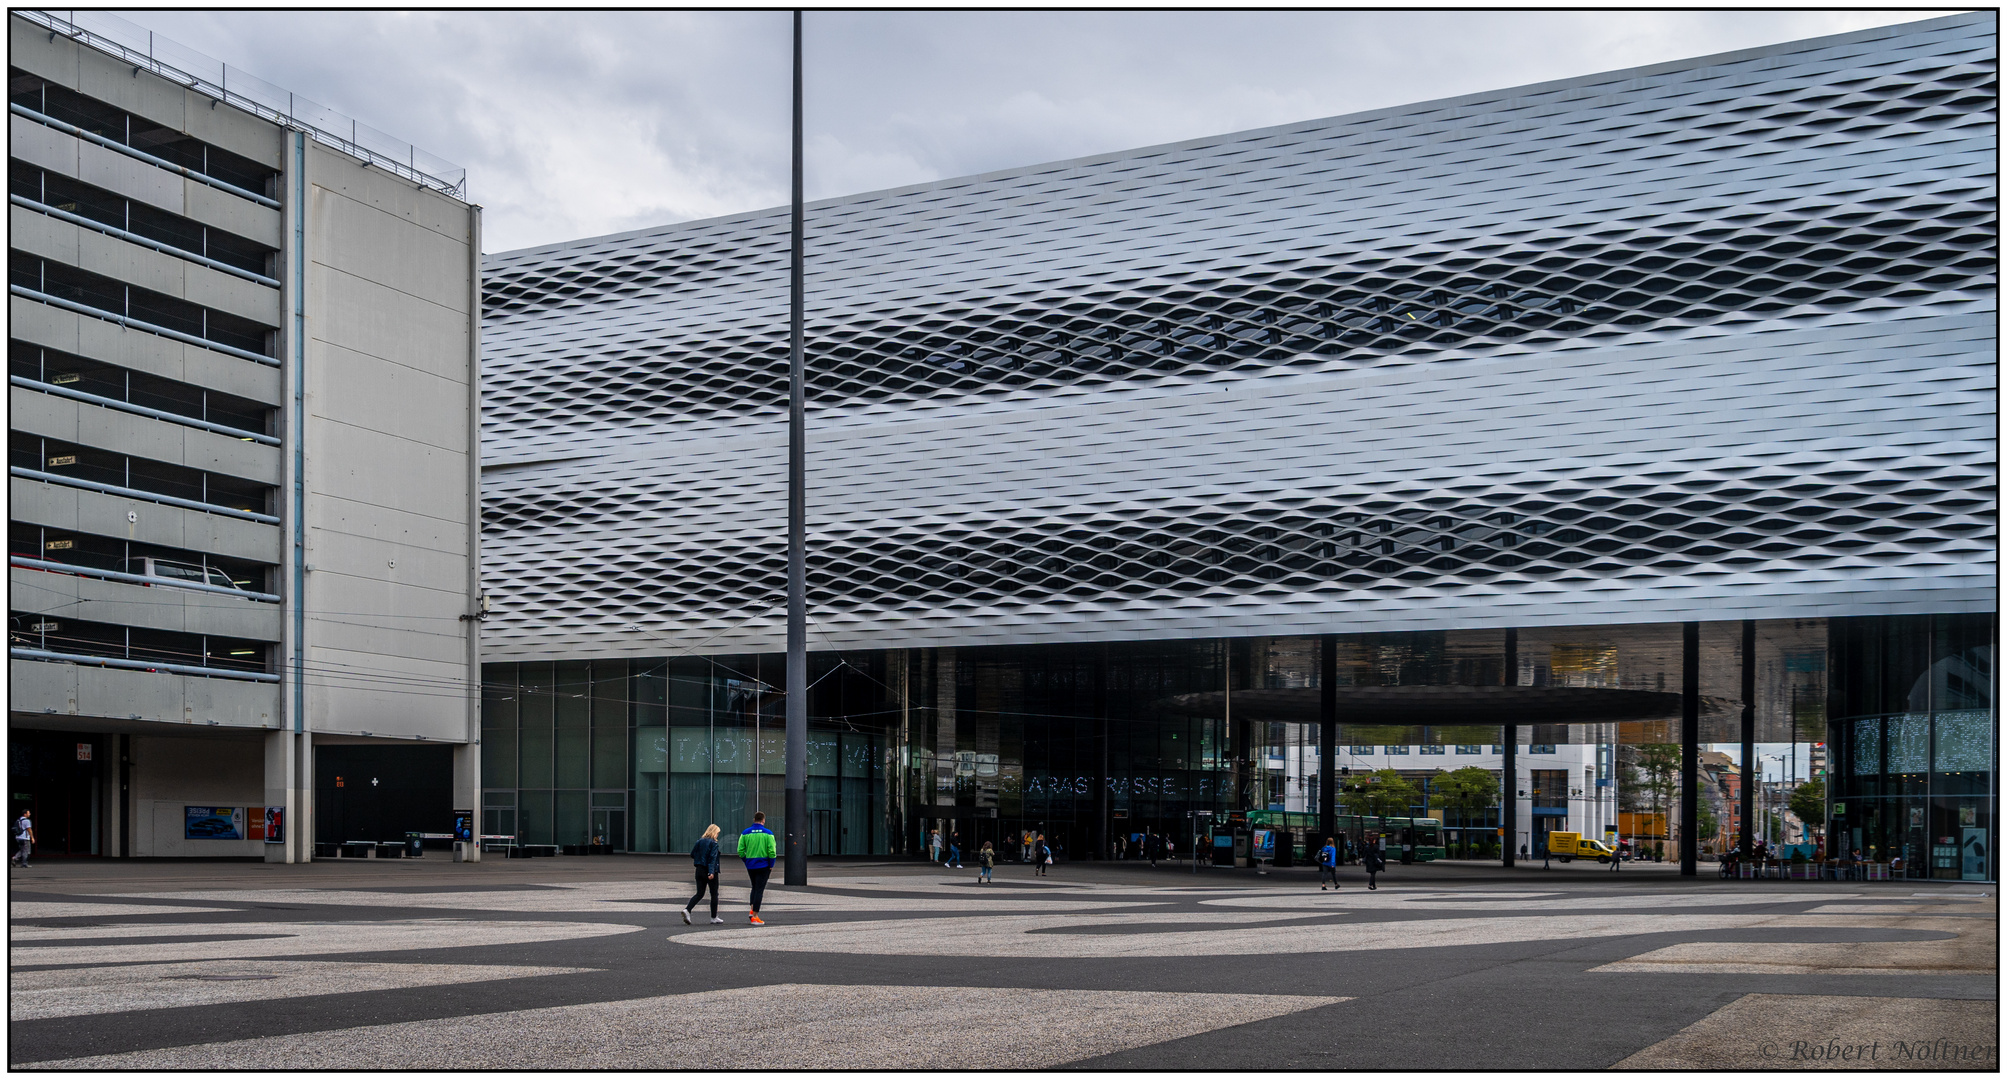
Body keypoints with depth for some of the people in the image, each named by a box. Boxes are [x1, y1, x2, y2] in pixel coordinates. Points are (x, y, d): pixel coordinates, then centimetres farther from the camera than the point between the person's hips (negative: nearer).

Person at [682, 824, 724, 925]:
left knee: (699, 894, 9)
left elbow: (692, 854, 11)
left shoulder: (700, 841, 6)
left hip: (699, 870, 5)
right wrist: (711, 872, -24)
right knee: (714, 894, 9)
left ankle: (687, 910, -13)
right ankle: (714, 917, 14)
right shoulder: (713, 843, -11)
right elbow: (712, 858, -19)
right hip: (709, 871, -5)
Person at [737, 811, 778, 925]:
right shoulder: (768, 833, -6)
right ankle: (754, 917, -2)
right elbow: (772, 851, -11)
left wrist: (746, 862, 10)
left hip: (750, 865, 3)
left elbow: (740, 851, -1)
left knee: (755, 888, 22)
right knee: (759, 890, 0)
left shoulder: (745, 833, 2)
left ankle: (752, 911, 9)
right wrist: (771, 865, -1)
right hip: (763, 866, -3)